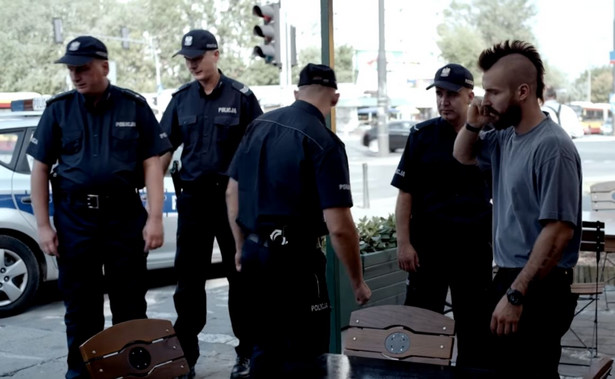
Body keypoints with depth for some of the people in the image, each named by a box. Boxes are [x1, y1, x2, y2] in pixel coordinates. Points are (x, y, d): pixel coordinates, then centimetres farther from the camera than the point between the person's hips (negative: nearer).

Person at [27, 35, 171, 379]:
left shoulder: (134, 106, 1)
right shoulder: (58, 109, 4)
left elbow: (152, 163, -1)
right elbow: (40, 169, 6)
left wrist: (155, 217, -9)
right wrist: (43, 226, 0)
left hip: (125, 216, -1)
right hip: (74, 219, 1)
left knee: (131, 305, 6)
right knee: (80, 306, 8)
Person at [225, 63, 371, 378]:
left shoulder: (258, 125, 5)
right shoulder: (324, 142, -15)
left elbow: (232, 192, 13)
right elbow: (338, 227, -19)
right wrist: (358, 282, -7)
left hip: (254, 252, 7)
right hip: (294, 257, -7)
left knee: (266, 347, 19)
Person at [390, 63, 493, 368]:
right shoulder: (421, 135, 0)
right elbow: (405, 193, -1)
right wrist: (403, 243, -8)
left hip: (475, 246, 1)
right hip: (427, 244, -1)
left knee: (474, 324, 10)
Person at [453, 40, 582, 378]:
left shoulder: (552, 147, -20)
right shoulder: (505, 136, 6)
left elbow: (558, 231, -24)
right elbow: (463, 157, 26)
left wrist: (516, 295, -23)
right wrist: (473, 124, 3)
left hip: (537, 289, -9)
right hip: (508, 278, 9)